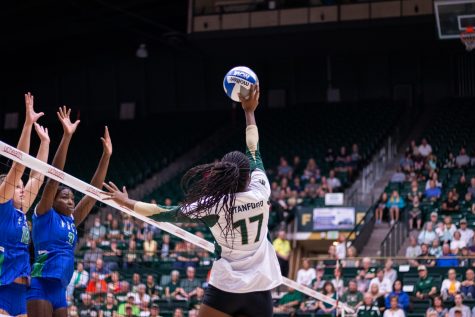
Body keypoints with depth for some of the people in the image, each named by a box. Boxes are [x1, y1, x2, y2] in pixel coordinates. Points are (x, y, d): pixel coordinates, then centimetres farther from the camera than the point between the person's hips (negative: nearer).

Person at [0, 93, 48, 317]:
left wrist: (45, 141, 28)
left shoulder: (21, 214, 17)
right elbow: (18, 166, -7)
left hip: (20, 293, 8)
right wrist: (28, 124, -10)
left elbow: (37, 177, 25)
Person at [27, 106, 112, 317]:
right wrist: (66, 137, -13)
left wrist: (106, 155, 16)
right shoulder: (45, 216, 1)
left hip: (60, 290, 8)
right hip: (41, 285, -8)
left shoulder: (71, 221, 18)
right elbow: (54, 177, -7)